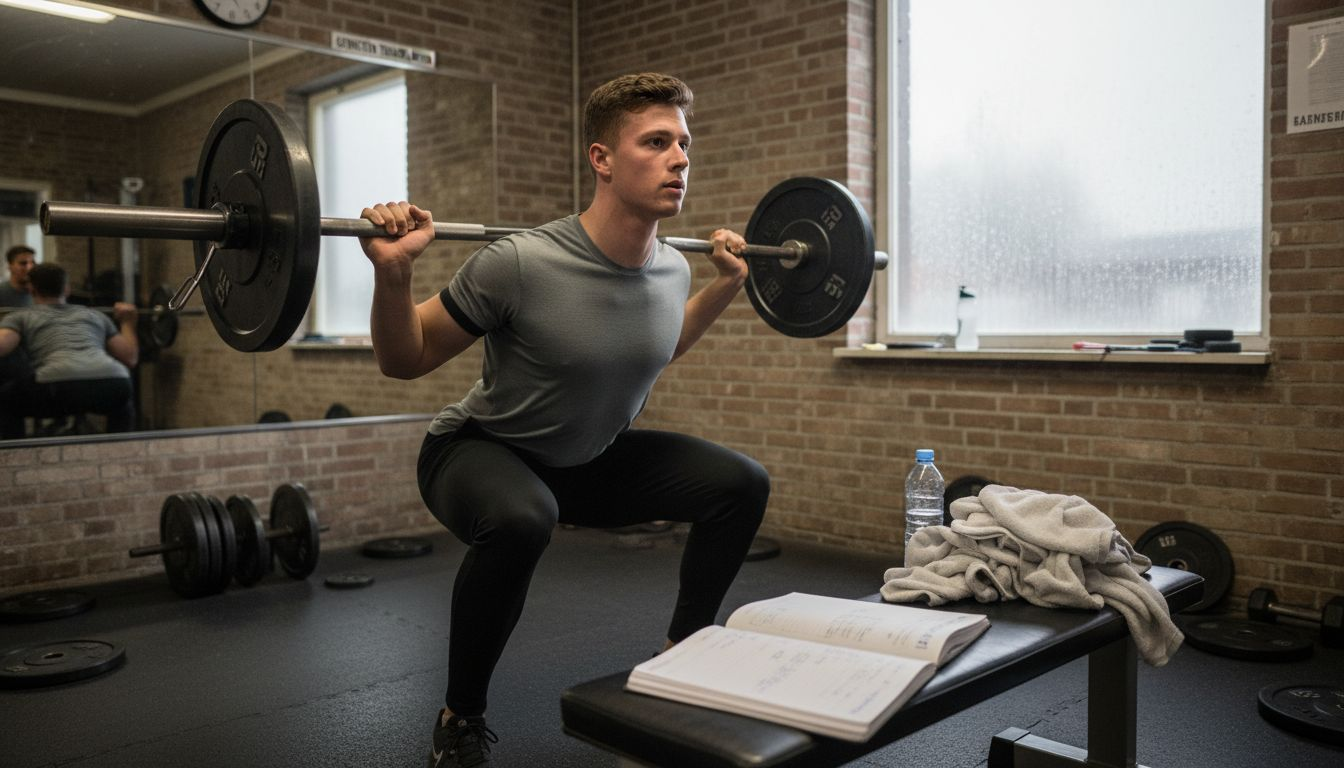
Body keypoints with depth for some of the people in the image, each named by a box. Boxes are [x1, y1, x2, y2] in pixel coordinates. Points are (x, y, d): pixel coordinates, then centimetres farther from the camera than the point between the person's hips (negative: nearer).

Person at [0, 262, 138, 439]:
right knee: (123, 401, 40)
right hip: (112, 383, 3)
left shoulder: (21, 317, 26)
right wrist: (127, 322, 46)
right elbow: (130, 358, 30)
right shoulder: (95, 315, 35)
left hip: (60, 385, -2)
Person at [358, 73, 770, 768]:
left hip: (594, 458, 6)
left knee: (741, 483, -7)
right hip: (481, 451, -6)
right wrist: (392, 272, -33)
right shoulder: (521, 264, -29)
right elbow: (404, 361, -16)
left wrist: (727, 283, 8)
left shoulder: (672, 270, -9)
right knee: (519, 519, -40)